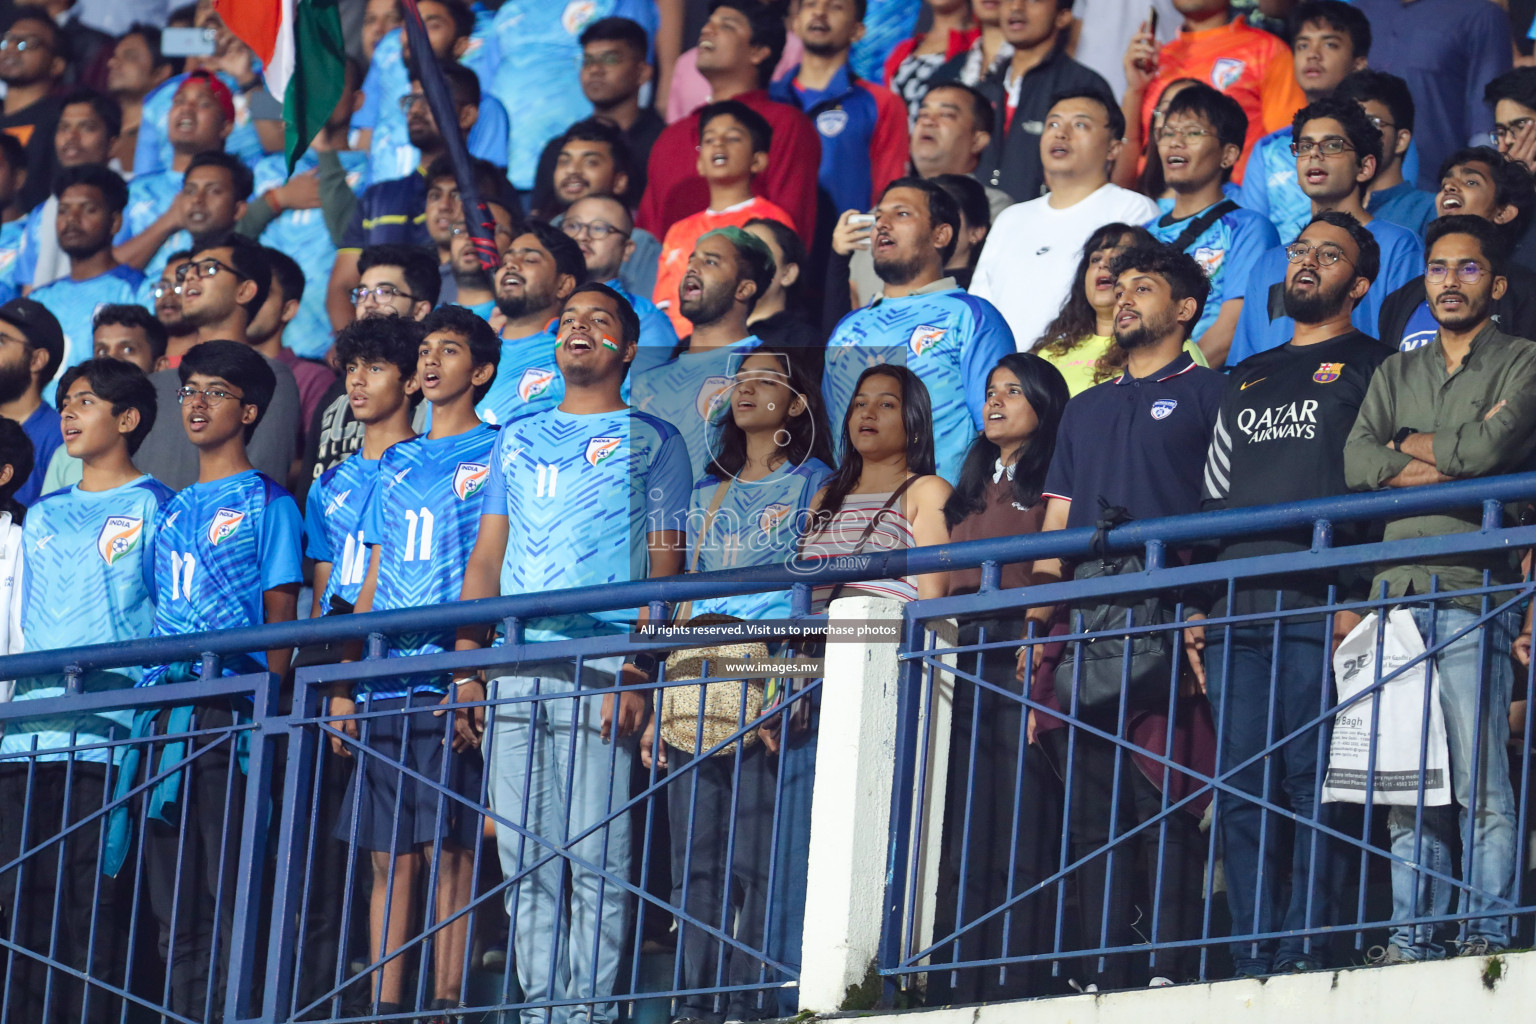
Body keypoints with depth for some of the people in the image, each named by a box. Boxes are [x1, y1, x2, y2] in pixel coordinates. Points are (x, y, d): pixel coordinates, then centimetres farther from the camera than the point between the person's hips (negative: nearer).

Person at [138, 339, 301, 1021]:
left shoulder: (267, 504, 2)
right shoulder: (173, 511, 21)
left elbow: (280, 619, -3)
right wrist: (152, 706, 12)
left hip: (232, 717, -6)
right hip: (167, 717, 7)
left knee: (233, 897, -9)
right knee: (174, 903, 5)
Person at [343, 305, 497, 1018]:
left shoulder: (496, 454, 3)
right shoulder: (395, 466, 21)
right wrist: (344, 684, 12)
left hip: (451, 685, -6)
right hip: (385, 690, 6)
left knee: (448, 848, -10)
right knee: (390, 856, 4)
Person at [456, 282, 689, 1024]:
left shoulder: (651, 442, 7)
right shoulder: (519, 441, 21)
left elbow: (665, 567, -1)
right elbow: (487, 557, 19)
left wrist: (637, 671, -12)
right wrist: (466, 666, 8)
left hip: (602, 670, -5)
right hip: (516, 673, 5)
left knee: (597, 854, -9)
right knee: (524, 857, 2)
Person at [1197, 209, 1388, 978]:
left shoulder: (1373, 368, 8)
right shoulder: (1246, 381, 26)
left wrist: (1363, 601, -13)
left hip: (1321, 607, -5)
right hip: (1235, 614, 5)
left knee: (1312, 784, -11)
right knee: (1240, 792, -1)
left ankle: (1304, 953, -13)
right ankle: (1251, 964, 0)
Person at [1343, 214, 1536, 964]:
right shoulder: (1395, 373, 22)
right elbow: (1357, 463, 6)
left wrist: (1409, 445, 5)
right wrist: (1455, 467, -6)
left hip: (1473, 591, -5)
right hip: (1397, 586, 5)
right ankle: (1411, 935, 2)